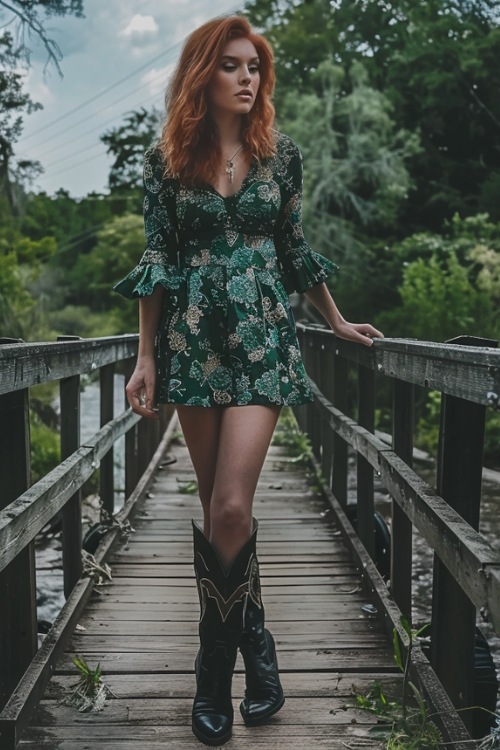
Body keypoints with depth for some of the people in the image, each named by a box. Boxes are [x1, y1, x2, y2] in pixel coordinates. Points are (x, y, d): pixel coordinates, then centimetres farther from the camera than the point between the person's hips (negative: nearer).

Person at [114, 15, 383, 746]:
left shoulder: (281, 153, 6)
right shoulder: (166, 158, 4)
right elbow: (156, 261, 3)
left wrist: (338, 322, 21)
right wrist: (146, 358, -1)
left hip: (261, 337, -1)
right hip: (192, 340, 1)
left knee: (231, 506, -13)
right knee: (218, 507, 7)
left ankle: (217, 669, 7)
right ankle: (253, 647, 24)